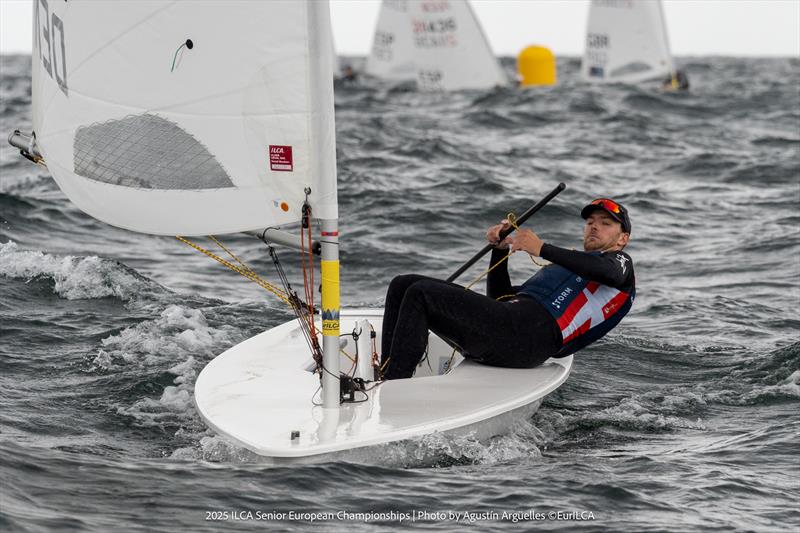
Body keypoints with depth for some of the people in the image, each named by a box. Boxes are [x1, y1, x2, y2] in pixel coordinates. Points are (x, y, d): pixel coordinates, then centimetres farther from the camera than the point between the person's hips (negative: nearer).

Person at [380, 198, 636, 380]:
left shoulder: (620, 261, 17)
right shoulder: (562, 270, 40)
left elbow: (608, 272, -13)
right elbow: (499, 296, 36)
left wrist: (543, 249, -20)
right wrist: (501, 249, 19)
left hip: (527, 331, -8)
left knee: (420, 294, -20)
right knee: (403, 285, 1)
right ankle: (386, 381, -12)